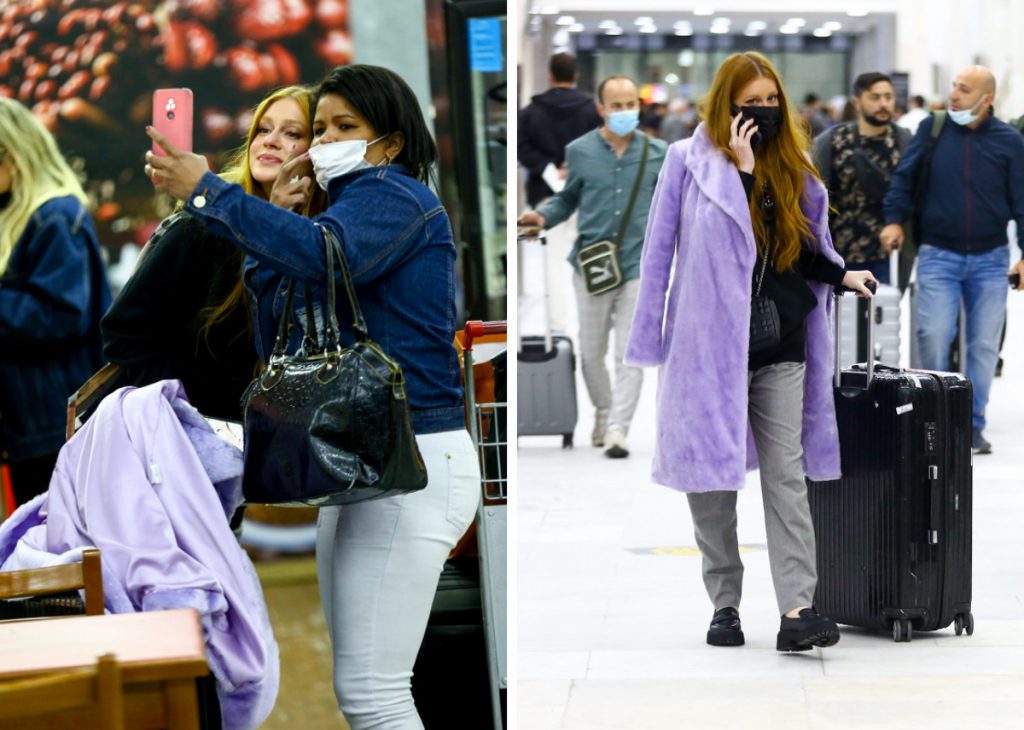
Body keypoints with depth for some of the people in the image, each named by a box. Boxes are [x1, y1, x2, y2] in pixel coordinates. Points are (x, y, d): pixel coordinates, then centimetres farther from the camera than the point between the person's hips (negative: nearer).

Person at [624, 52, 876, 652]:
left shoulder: (791, 168, 11)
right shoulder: (692, 162, -3)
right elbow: (724, 237, -13)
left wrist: (842, 274, 3)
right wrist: (742, 168, -16)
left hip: (779, 348, 3)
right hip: (712, 343, -3)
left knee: (787, 476, -5)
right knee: (713, 476, 4)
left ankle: (798, 610, -11)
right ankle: (725, 604, 14)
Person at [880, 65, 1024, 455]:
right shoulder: (933, 128, 1)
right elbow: (904, 176, 8)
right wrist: (894, 218, -5)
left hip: (990, 258, 1)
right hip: (939, 256, -1)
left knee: (984, 343, 4)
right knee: (933, 334, -12)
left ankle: (973, 424, 15)